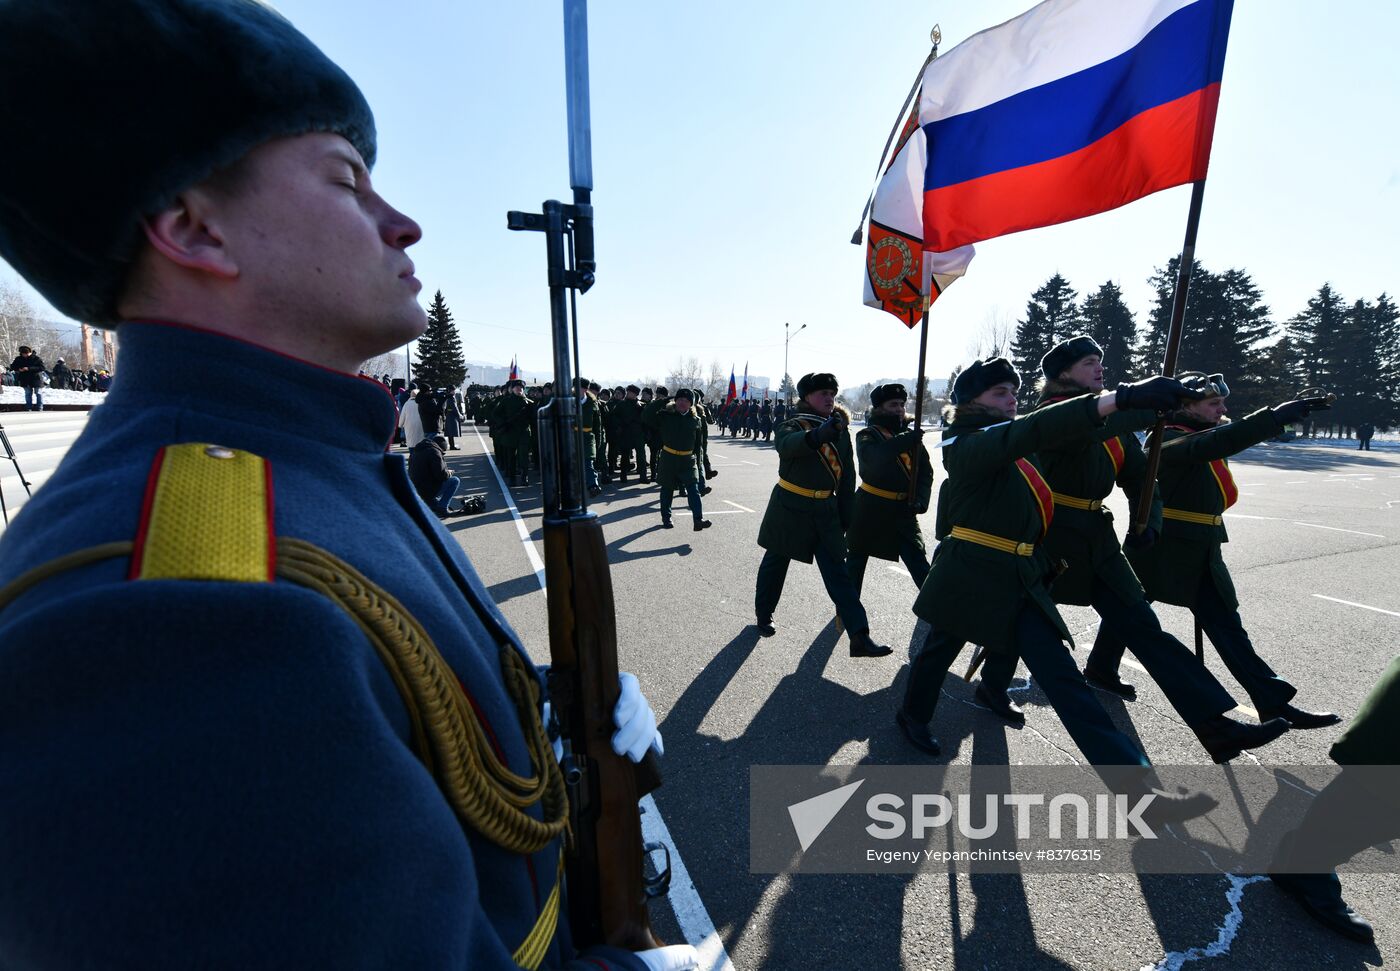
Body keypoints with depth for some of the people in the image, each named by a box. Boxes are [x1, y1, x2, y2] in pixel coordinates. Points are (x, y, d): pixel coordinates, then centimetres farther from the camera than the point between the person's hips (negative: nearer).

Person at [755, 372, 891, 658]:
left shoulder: (840, 430, 5)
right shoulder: (792, 426, -10)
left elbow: (848, 474, 11)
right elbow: (787, 444, -36)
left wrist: (845, 513, 8)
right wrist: (820, 434, -55)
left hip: (826, 510, 4)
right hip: (789, 508, -3)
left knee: (837, 571, 1)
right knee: (775, 564, 11)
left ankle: (860, 637, 1)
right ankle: (763, 617, 33)